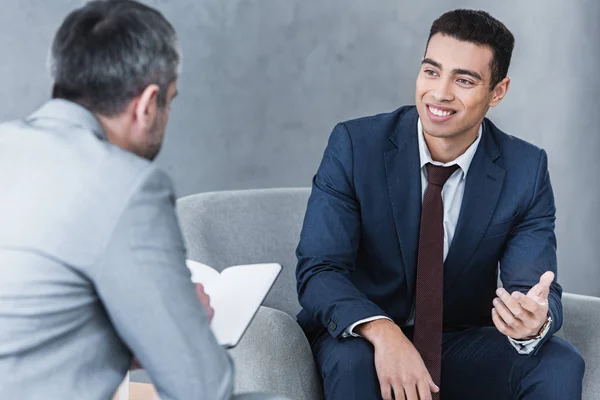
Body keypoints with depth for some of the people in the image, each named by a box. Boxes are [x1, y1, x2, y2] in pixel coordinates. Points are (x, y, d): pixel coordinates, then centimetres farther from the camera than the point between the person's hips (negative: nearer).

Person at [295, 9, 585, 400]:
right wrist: (382, 332, -38)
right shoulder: (355, 145, -13)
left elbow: (536, 287, -11)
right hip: (364, 337, -2)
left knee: (560, 363, -24)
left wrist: (536, 318, -38)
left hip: (464, 346, 2)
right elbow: (318, 270, -18)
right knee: (352, 363, -35)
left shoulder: (526, 170, -8)